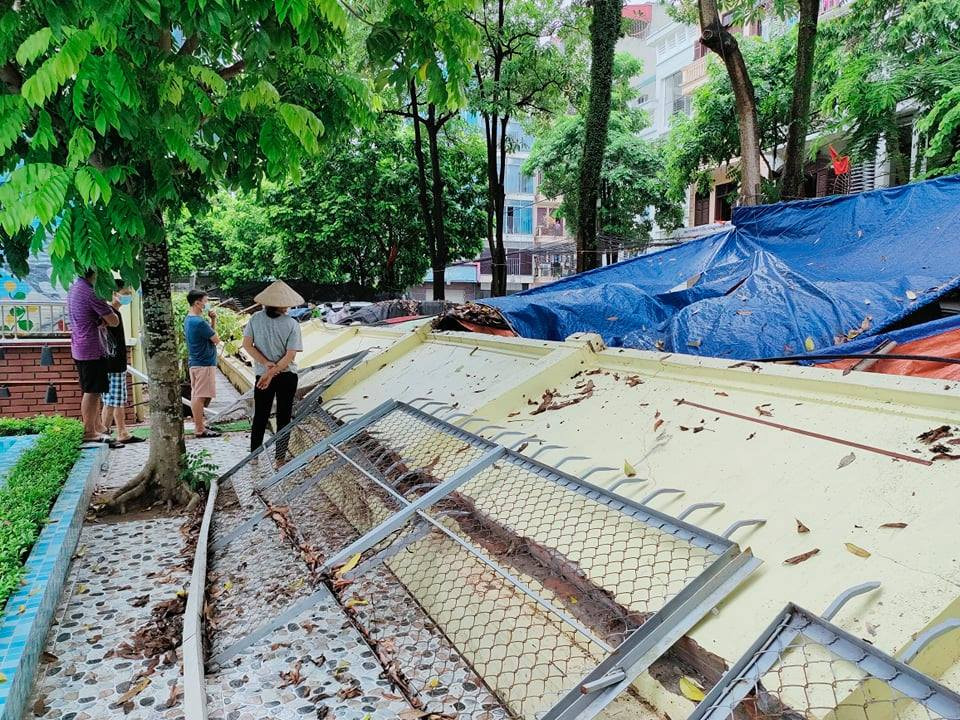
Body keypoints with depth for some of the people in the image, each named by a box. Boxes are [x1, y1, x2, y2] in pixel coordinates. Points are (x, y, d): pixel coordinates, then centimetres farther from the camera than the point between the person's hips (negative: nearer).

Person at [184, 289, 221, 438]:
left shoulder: (188, 319, 12)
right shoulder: (199, 322, -20)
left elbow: (209, 334, 16)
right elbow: (216, 340, -11)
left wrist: (212, 320, 3)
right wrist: (213, 320, 4)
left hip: (194, 362, 10)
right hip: (204, 364, -10)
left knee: (196, 396, 15)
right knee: (200, 397, -6)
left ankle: (199, 425, 24)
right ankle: (200, 430, -2)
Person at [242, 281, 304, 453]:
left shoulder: (255, 319, -5)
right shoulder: (292, 324, -12)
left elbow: (247, 344, -6)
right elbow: (290, 355, -17)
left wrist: (266, 363, -10)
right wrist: (272, 373, -17)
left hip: (261, 375, 2)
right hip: (287, 376, -2)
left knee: (260, 416, 14)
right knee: (283, 418, 10)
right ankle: (280, 458, 16)